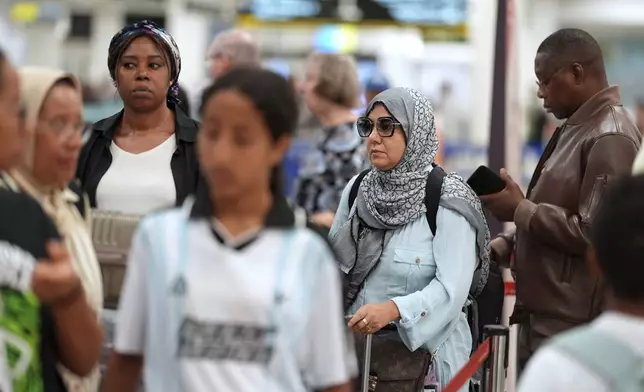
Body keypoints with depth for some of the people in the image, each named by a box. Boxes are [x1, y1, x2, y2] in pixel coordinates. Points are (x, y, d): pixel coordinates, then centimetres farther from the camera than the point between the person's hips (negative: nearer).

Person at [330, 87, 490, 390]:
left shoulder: (446, 201, -11)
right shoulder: (356, 190, 6)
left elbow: (453, 287, -19)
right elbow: (334, 262, 13)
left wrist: (393, 309, -30)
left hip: (422, 347, -5)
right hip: (355, 345, 5)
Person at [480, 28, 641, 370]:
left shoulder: (609, 139, -16)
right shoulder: (577, 129, 14)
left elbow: (593, 234, -23)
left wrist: (520, 210, -14)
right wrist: (501, 247, 9)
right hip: (544, 317, 9)